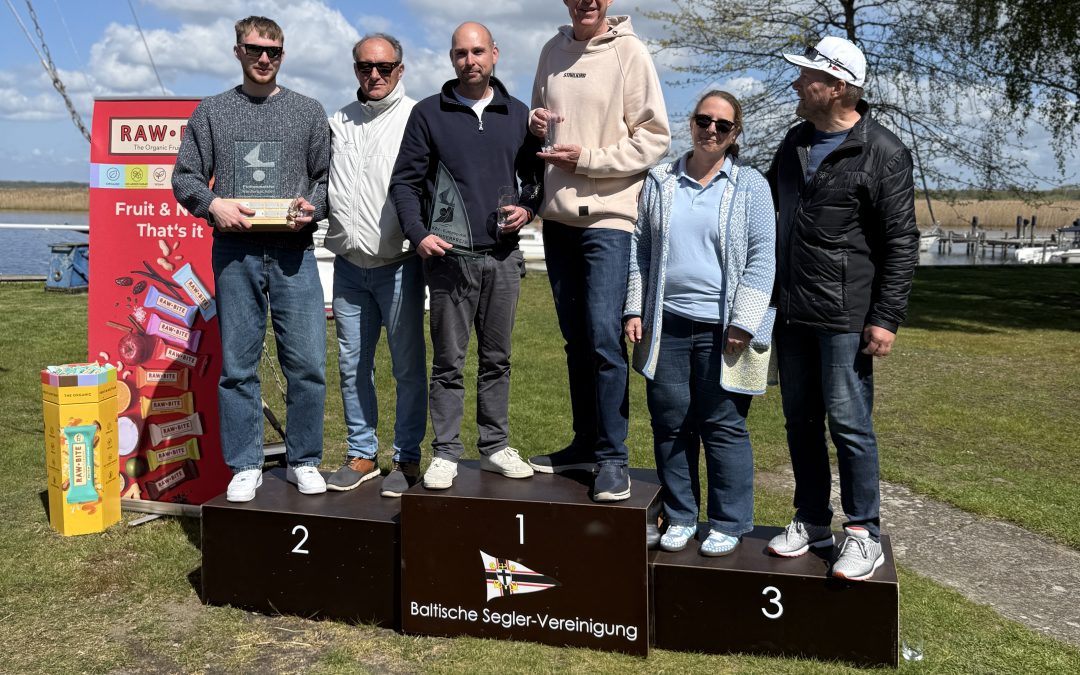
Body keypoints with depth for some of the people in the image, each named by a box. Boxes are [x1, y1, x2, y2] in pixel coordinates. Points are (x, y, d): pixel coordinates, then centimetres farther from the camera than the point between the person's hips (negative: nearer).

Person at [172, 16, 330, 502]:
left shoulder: (308, 112, 12)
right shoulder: (212, 112, 12)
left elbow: (327, 177, 10)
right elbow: (185, 177, 9)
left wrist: (312, 207, -10)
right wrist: (213, 203, -10)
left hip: (293, 252, 0)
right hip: (235, 252, 0)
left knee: (308, 363, -3)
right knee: (238, 366, 4)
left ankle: (304, 461, 13)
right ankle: (245, 467, 15)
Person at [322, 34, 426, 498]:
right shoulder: (339, 122, 13)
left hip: (398, 265, -5)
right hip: (349, 265, 5)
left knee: (408, 367, 1)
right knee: (353, 364, 10)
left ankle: (407, 459, 12)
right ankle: (362, 455, 21)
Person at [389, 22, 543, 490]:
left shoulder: (518, 114, 12)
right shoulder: (429, 113, 4)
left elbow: (535, 175, 20)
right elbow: (405, 181, 2)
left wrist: (527, 208, -1)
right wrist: (419, 234, -11)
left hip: (503, 255, 3)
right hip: (450, 255, -3)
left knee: (497, 359, 9)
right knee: (448, 362, 1)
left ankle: (496, 447, 19)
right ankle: (445, 454, 8)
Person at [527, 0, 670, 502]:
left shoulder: (629, 51, -5)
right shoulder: (553, 50, 11)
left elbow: (654, 138, -8)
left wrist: (588, 158, -13)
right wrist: (536, 123, 1)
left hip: (607, 215, -6)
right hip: (558, 215, 6)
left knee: (604, 335, -12)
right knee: (575, 337, 12)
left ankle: (613, 457, -3)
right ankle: (586, 441, 23)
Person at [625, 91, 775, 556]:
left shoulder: (750, 186, 4)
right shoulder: (660, 182, 11)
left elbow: (761, 258, -1)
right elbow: (640, 249, 14)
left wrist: (743, 324, -8)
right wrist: (634, 309, 6)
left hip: (721, 328, -3)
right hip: (667, 325, 3)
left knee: (724, 427, 2)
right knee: (670, 424, 8)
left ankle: (729, 523, 15)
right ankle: (680, 517, 21)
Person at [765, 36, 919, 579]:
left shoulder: (882, 153, -9)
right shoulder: (795, 143, 12)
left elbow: (900, 243, -10)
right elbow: (766, 198, 29)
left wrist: (887, 318, -14)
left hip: (845, 316, -7)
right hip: (793, 312, 7)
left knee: (849, 422, -3)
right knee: (801, 421, 12)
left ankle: (864, 534, 10)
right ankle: (812, 521, 25)